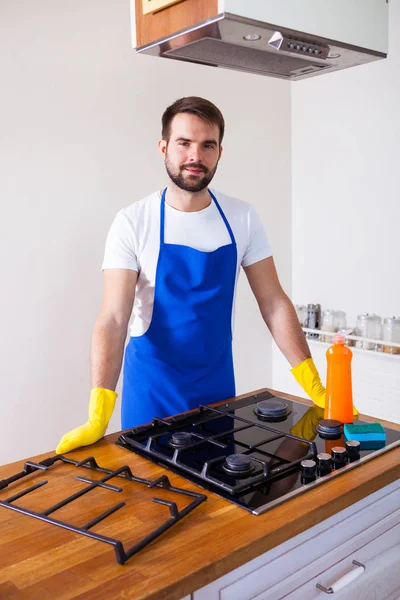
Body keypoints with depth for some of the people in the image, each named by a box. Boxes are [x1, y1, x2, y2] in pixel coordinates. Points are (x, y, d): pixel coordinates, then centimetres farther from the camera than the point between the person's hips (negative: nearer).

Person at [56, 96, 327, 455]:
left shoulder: (243, 218, -5)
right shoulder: (133, 222, -14)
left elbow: (273, 303, -3)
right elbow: (113, 319, -20)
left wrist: (314, 387, -9)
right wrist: (98, 416, -31)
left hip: (218, 382, 3)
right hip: (152, 385, -3)